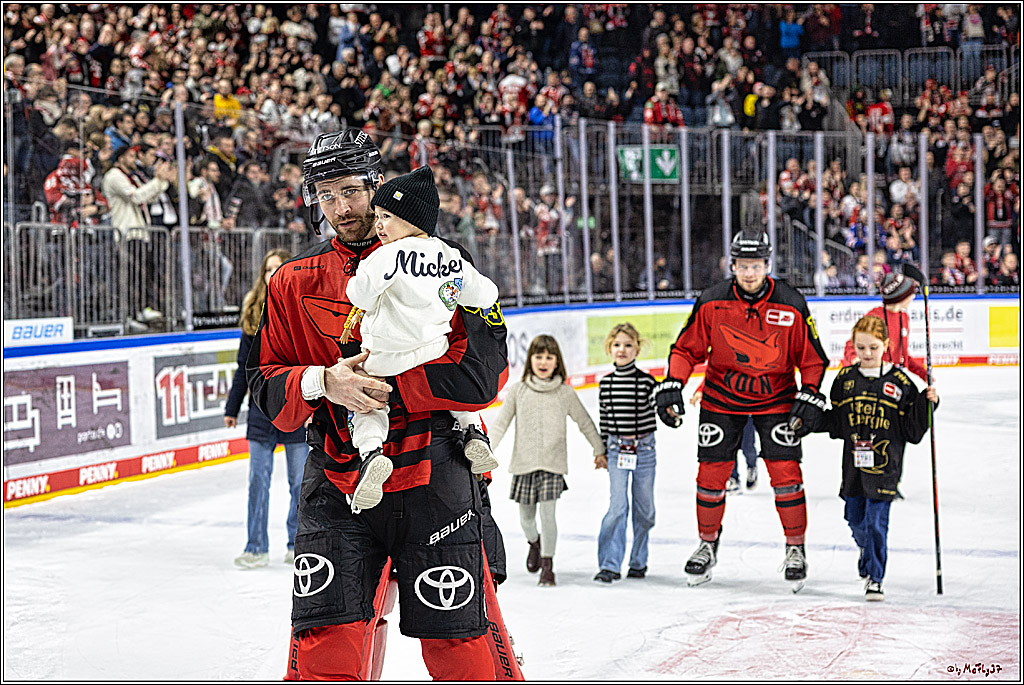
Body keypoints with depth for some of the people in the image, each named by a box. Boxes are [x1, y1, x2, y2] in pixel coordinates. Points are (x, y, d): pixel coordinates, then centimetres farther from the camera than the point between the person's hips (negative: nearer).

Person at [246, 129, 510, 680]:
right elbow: (266, 387, 6)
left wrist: (382, 384, -16)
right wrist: (321, 383, -15)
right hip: (336, 485, 2)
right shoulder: (293, 283, 9)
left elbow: (483, 372, -10)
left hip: (432, 480, -2)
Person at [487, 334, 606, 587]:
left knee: (547, 514, -11)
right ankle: (534, 543, 44)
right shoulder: (517, 391, 1)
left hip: (553, 464, -1)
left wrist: (599, 450, 17)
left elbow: (585, 422, 13)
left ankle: (547, 566, 1)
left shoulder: (565, 393, 1)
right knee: (526, 517, 11)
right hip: (523, 463, 1)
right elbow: (500, 424, 2)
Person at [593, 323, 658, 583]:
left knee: (644, 508, 7)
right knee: (618, 505, -9)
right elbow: (604, 420, 11)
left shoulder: (647, 382, -5)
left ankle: (638, 561, 21)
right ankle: (610, 564, -8)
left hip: (644, 449, -1)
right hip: (617, 450, 1)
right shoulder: (606, 384, 3)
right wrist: (602, 451, 15)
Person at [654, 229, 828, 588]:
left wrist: (810, 395, -13)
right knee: (711, 474, 2)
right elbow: (687, 348, -3)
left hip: (776, 397, -1)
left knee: (785, 473, -7)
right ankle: (708, 544, 22)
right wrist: (671, 385, -15)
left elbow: (812, 356, -2)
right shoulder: (711, 303, -11)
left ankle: (795, 548, 9)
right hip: (721, 397, 1)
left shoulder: (792, 305, -12)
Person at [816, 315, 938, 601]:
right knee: (855, 518, 13)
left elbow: (913, 428, -2)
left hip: (884, 466, -4)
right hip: (853, 464, 4)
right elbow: (835, 422, 12)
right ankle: (868, 549, 44)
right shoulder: (845, 379, 5)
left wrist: (926, 402, -15)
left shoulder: (899, 382, -4)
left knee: (876, 521, -6)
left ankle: (874, 577, 5)